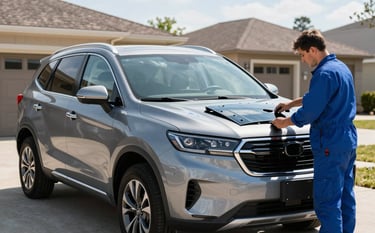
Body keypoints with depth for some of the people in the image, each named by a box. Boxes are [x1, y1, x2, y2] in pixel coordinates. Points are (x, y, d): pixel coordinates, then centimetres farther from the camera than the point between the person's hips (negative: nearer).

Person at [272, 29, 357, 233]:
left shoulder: (324, 73, -17)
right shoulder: (341, 68, 15)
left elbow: (310, 111, -17)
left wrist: (284, 123, -2)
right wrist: (290, 104, 26)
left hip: (330, 145, -10)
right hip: (349, 142, 10)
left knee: (327, 201, -5)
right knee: (346, 196, 16)